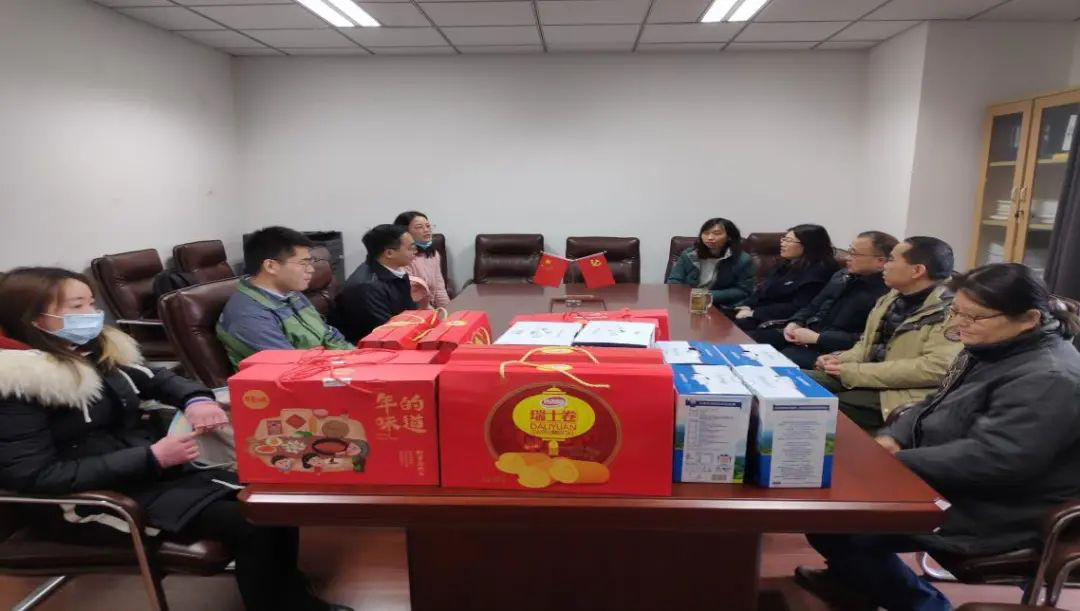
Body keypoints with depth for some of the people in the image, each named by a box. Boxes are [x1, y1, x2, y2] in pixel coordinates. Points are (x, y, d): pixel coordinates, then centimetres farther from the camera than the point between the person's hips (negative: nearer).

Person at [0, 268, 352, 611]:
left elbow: (158, 380, 20)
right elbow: (34, 477, -21)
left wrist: (196, 399, -5)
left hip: (155, 468, 8)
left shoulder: (99, 351, 5)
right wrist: (151, 458, -25)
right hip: (94, 499, -8)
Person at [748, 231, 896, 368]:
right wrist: (795, 322, 0)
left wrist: (816, 338, -20)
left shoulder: (883, 295, -14)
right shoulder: (843, 275, 13)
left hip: (827, 349, -8)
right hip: (803, 333, 8)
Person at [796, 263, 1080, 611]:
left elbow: (991, 460, -31)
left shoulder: (1049, 379, -24)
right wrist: (892, 438, -3)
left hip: (989, 515, -9)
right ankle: (860, 577, 27)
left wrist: (895, 462, -24)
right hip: (951, 487, 9)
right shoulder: (994, 349, 7)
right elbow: (935, 406, 15)